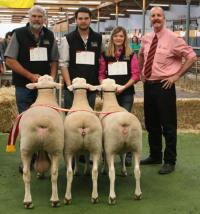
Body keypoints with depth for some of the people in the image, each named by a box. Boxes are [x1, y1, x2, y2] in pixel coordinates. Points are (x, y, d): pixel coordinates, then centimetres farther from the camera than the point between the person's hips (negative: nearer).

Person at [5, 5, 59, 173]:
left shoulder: (49, 36, 8)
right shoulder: (19, 34, -3)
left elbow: (54, 61, 13)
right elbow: (10, 60, -7)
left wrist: (52, 78, -4)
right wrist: (30, 75, -13)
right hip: (24, 86, -3)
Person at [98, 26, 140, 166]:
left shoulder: (131, 55, 4)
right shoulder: (105, 55, 8)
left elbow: (136, 75, -1)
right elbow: (101, 74, 8)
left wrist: (123, 87, -12)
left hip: (126, 93, -1)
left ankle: (128, 155, 6)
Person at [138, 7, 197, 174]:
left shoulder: (173, 38, -9)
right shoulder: (146, 39, 8)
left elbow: (191, 56, -8)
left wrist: (176, 76, -11)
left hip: (164, 86, -6)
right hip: (148, 85, 6)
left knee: (168, 125, 0)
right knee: (151, 124, 16)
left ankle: (170, 161, 12)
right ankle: (155, 156, 31)